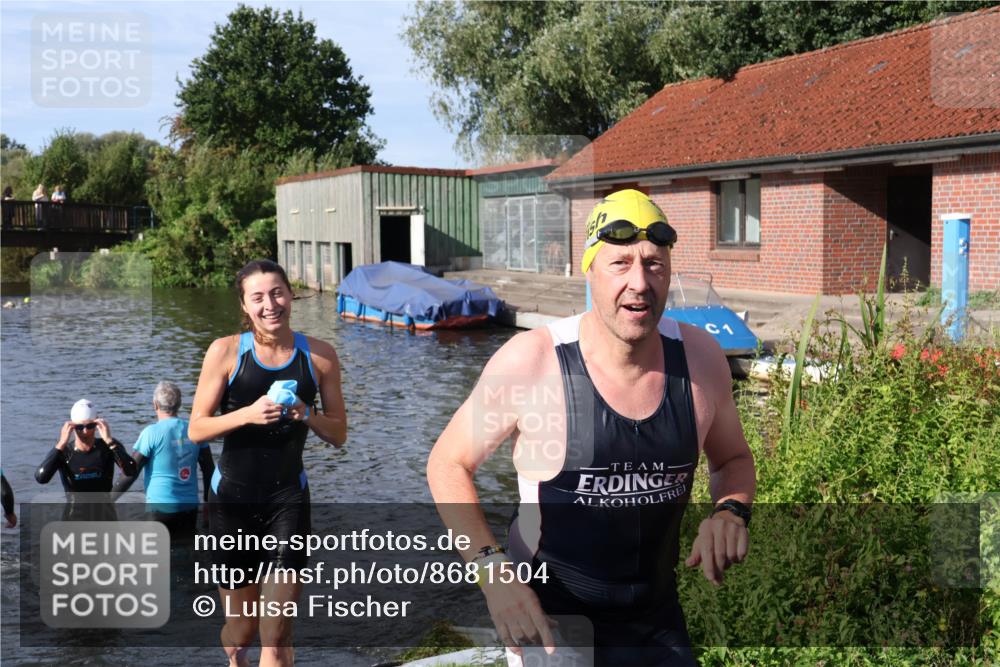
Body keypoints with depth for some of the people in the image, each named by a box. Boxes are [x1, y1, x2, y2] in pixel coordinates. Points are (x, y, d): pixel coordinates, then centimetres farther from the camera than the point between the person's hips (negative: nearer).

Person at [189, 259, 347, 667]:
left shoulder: (319, 355, -1)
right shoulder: (226, 351, -6)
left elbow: (338, 434, 4)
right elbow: (196, 429, -6)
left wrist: (307, 416, -16)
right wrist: (248, 414, -22)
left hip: (288, 499, 1)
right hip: (232, 499, 0)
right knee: (241, 631, 14)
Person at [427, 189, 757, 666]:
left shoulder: (700, 357, -9)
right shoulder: (531, 362, -20)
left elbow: (733, 460, 10)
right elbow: (448, 464, -8)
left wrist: (731, 511, -12)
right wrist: (491, 568, -21)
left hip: (657, 618, 4)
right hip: (547, 617, -4)